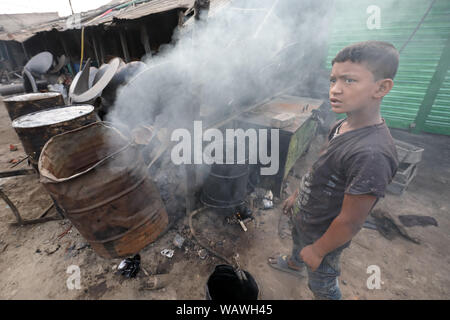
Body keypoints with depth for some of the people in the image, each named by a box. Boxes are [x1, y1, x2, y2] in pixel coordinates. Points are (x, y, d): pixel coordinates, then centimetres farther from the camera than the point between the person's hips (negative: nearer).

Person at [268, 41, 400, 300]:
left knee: (322, 284, 20)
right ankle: (294, 264, 70)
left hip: (322, 235, -8)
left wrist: (318, 251, -15)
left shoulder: (371, 154, -37)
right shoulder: (343, 126, -10)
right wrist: (297, 195, 14)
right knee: (298, 243, 36)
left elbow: (350, 222, -28)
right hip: (304, 216, 8)